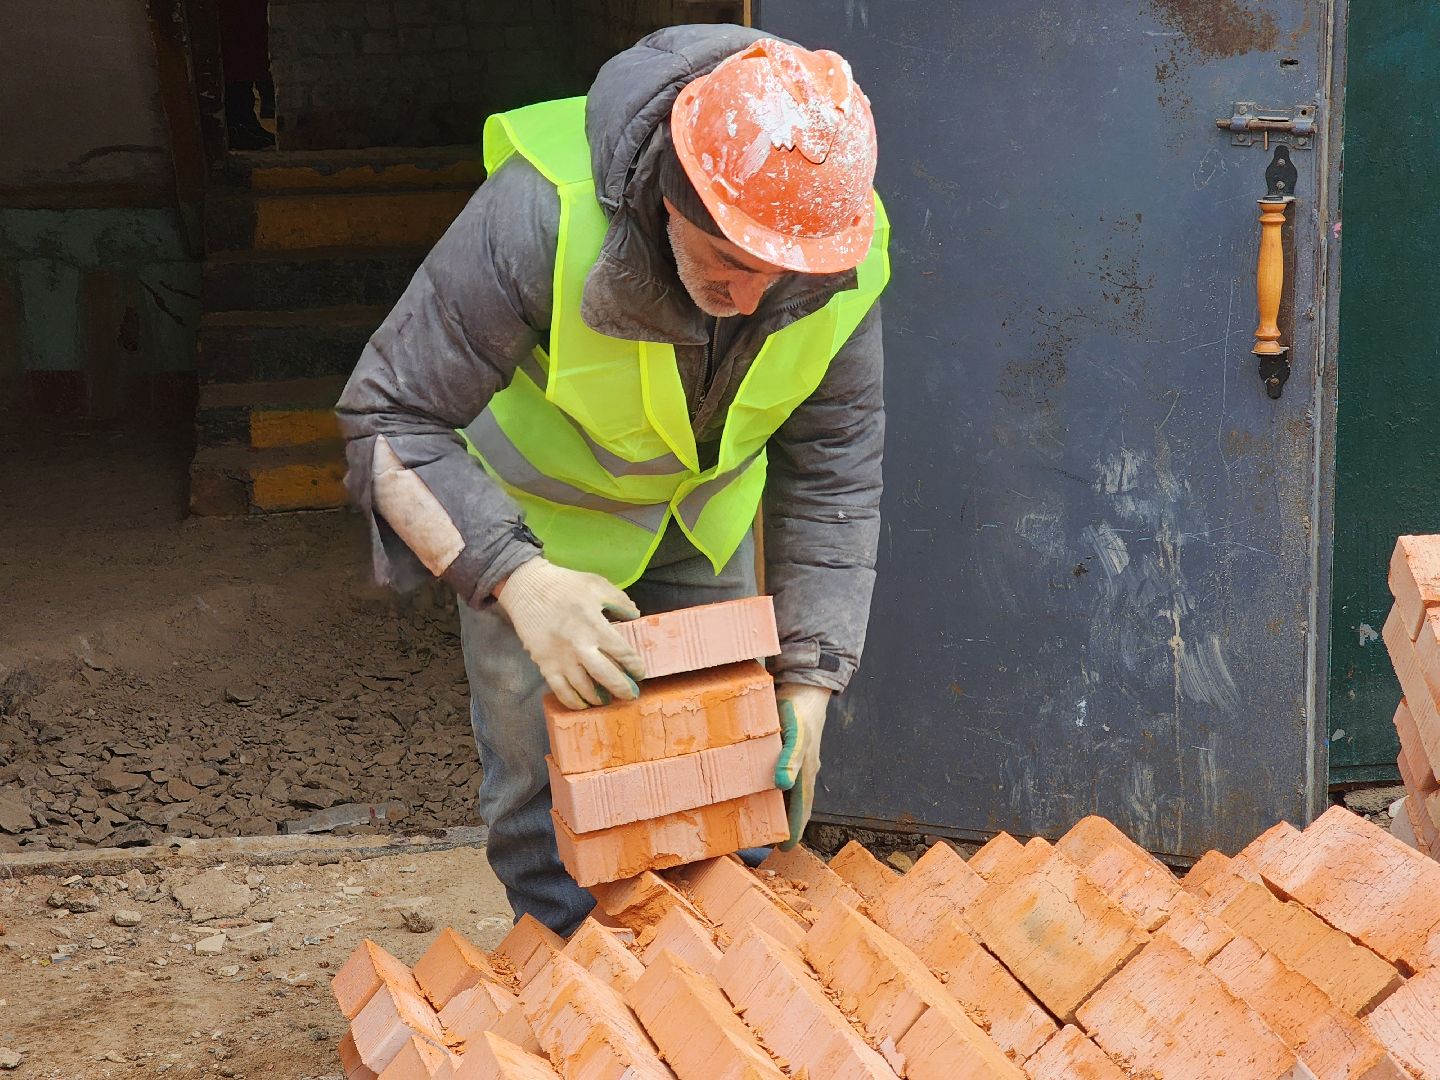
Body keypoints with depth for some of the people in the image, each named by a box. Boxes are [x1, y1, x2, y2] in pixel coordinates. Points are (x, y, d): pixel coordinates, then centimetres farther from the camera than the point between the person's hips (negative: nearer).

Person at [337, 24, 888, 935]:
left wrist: (811, 676, -18)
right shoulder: (543, 212, -41)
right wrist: (516, 579, -44)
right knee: (545, 779, -1)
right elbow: (391, 416, -33)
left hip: (707, 514, 4)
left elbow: (834, 476, -14)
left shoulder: (846, 262, -27)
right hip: (539, 518, -3)